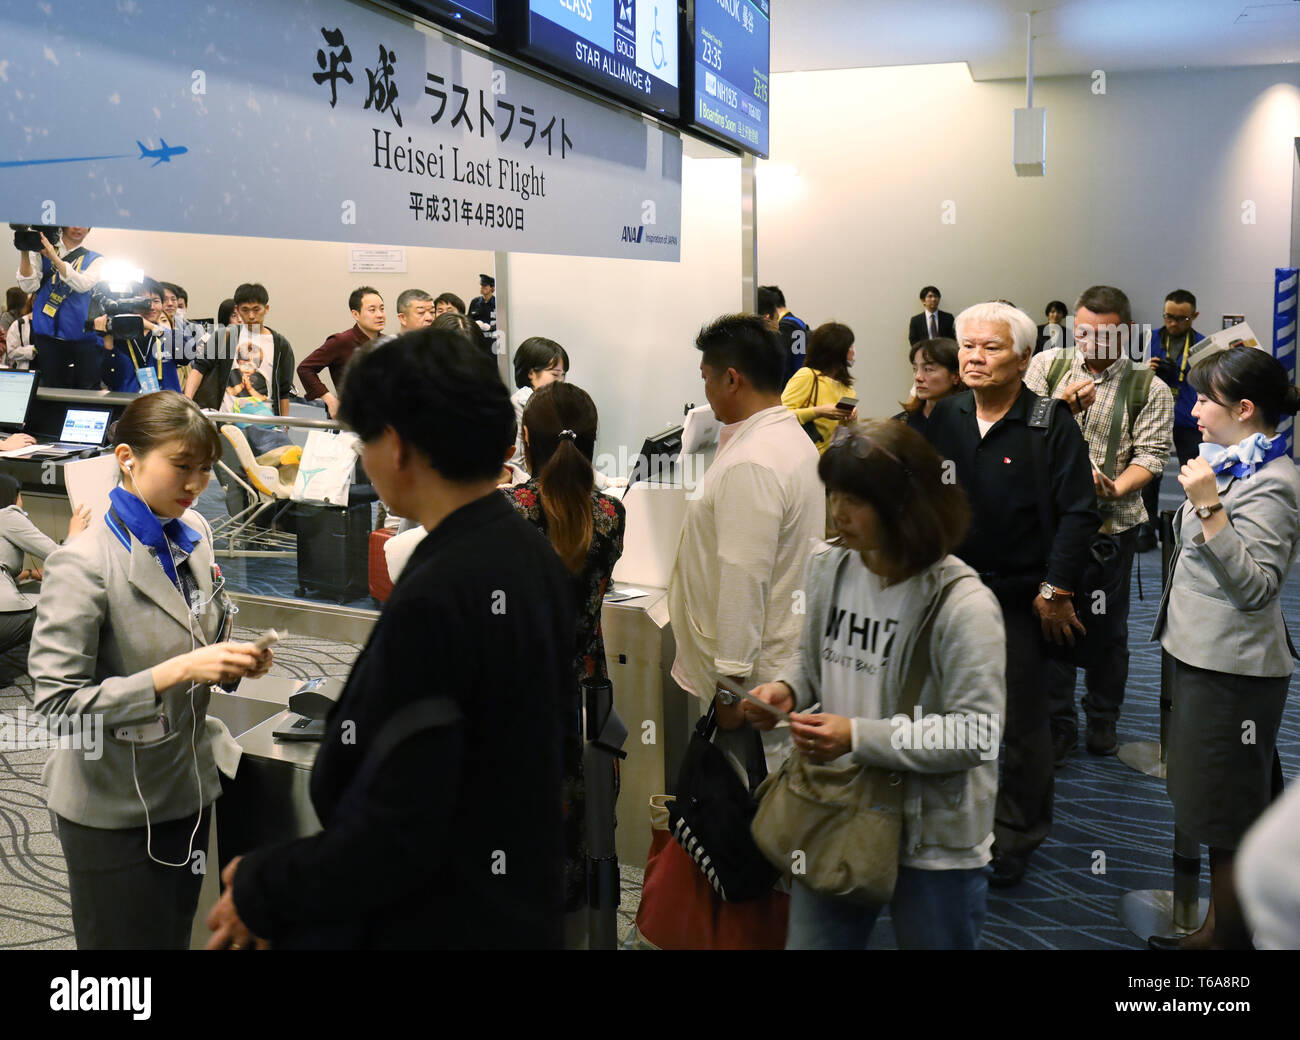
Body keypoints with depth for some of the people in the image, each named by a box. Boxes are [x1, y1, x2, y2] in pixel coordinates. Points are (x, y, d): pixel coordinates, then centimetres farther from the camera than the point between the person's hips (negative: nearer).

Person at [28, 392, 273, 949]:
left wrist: (232, 658, -7)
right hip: (115, 809, -6)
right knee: (131, 941, 10)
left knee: (176, 936, 19)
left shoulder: (193, 533, 0)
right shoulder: (83, 564, -21)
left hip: (189, 784, 6)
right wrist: (180, 670, -28)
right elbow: (56, 701, -22)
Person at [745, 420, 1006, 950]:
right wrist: (788, 689, -7)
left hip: (935, 842, -4)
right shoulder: (828, 567, -3)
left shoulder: (964, 605, -20)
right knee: (809, 939, 15)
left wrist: (858, 738, -26)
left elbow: (976, 733, -21)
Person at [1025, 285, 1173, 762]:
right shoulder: (1047, 365, 3)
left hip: (1111, 522, 0)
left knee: (1106, 625, 12)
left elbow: (1151, 453, -5)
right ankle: (1058, 723, 19)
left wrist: (1116, 488, -23)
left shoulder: (1149, 390, 0)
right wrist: (1063, 408, -18)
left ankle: (1103, 719, 31)